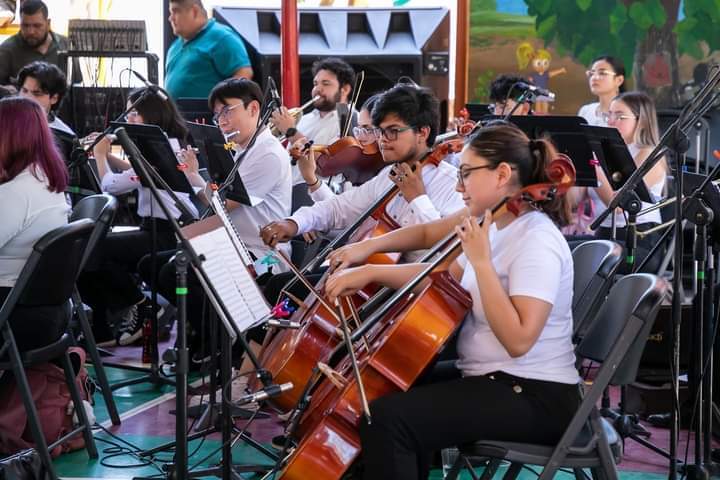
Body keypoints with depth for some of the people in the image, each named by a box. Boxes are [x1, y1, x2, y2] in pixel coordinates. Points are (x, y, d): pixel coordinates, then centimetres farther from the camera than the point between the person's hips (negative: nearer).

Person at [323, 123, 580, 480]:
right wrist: (370, 272, 4)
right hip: (492, 381, 10)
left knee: (388, 417, -22)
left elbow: (519, 340, -28)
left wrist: (481, 261, -26)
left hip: (536, 399, -10)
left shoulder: (537, 241, -19)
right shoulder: (495, 226, 9)